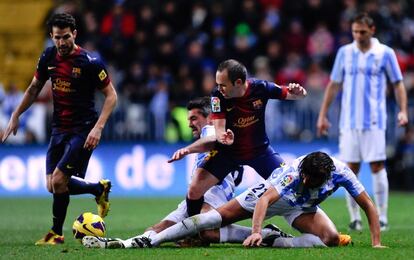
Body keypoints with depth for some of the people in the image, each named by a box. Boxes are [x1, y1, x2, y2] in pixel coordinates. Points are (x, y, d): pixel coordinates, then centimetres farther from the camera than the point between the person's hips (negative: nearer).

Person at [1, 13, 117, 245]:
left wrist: (98, 128, -21)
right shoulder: (49, 57, 2)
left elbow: (111, 95, -11)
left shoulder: (89, 62, -16)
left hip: (83, 131, -7)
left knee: (59, 180, -15)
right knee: (53, 186, 2)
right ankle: (100, 188, 25)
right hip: (59, 128, 7)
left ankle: (57, 233, 6)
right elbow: (34, 88, 18)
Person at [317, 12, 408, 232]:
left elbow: (397, 83, 5)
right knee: (351, 168, 1)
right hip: (349, 121, 2)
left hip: (374, 121, -2)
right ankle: (354, 218, 8)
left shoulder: (385, 53, 1)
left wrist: (403, 110, -8)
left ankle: (381, 217, -2)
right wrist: (322, 115, 10)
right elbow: (333, 85, 13)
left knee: (377, 166, -6)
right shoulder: (344, 52, 8)